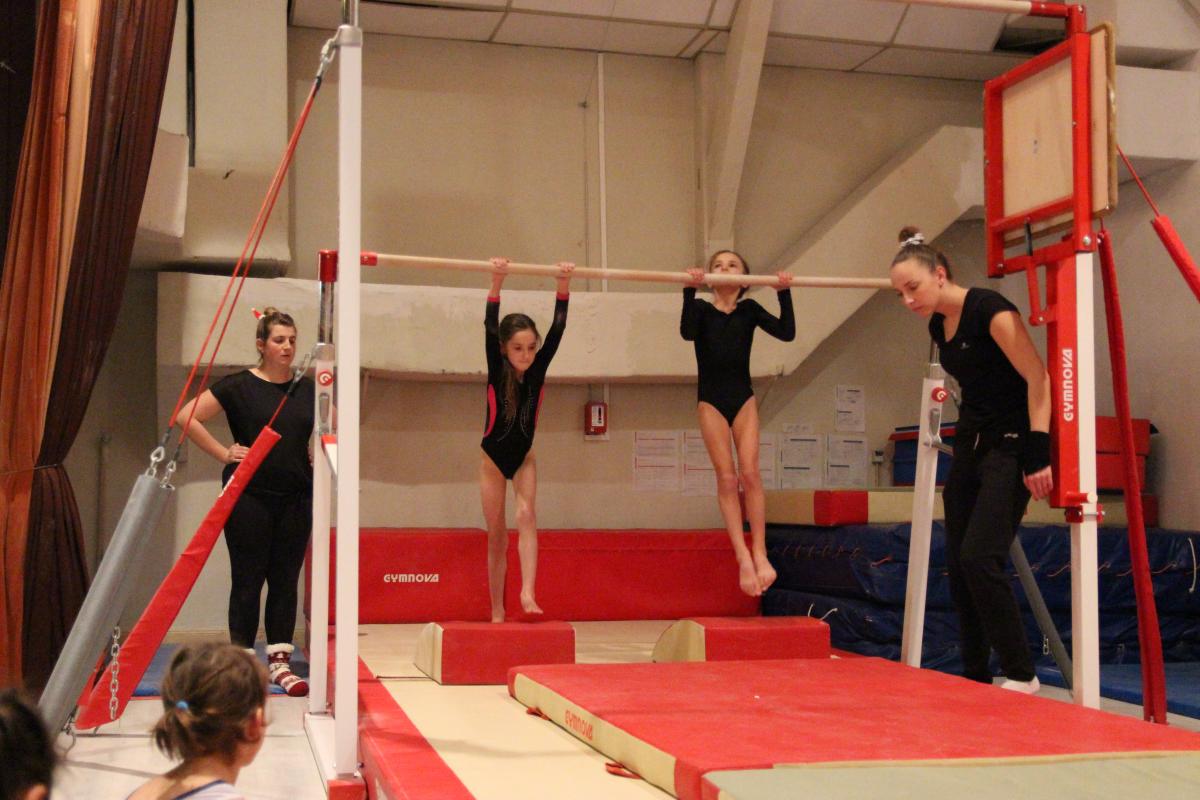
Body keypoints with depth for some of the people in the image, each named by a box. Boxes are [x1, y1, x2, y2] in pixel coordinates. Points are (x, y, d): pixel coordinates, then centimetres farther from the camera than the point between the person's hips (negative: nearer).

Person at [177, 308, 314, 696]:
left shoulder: (307, 389, 7)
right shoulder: (239, 386, -5)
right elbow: (188, 417, -7)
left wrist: (318, 458, 7)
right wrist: (223, 453, -8)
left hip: (295, 499, 4)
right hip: (248, 496, -4)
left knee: (285, 579, 7)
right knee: (247, 580, 3)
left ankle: (279, 661, 14)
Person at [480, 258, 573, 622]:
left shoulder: (538, 369, -11)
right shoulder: (497, 371, -17)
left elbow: (558, 328, -17)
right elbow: (489, 328, -30)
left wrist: (564, 286, -29)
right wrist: (497, 283, -42)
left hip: (524, 458, 2)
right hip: (493, 458, -1)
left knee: (526, 517, -21)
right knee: (497, 536, 4)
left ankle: (527, 594, -31)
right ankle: (497, 611, 12)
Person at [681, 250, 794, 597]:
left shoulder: (749, 310, 7)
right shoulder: (702, 309, 1)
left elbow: (786, 332, -6)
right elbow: (687, 332, -21)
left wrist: (784, 293, -15)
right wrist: (689, 291, -30)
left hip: (743, 398, 1)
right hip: (711, 400, -1)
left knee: (750, 472, -10)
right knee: (727, 478, -6)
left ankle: (759, 553, -7)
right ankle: (743, 556, -7)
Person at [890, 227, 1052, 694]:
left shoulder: (987, 309, -16)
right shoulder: (938, 326, 9)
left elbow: (1038, 378, -20)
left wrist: (1038, 450, -25)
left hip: (1010, 446, -9)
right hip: (970, 445, 9)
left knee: (979, 558, -16)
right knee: (957, 563, 6)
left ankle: (1021, 675, -5)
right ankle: (975, 676, 14)